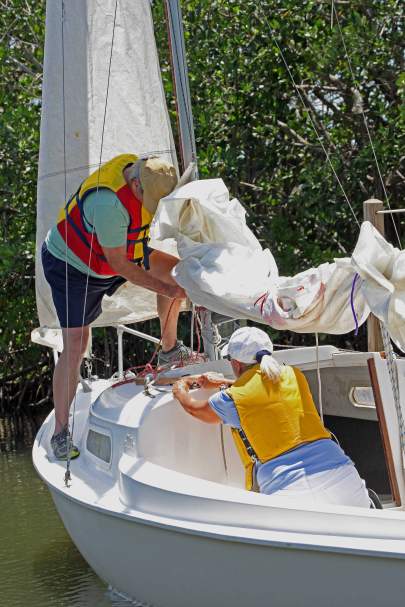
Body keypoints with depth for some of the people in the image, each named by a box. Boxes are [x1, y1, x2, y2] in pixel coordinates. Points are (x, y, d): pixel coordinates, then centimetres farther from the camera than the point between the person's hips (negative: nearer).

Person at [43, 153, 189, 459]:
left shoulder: (140, 168, -16)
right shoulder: (109, 203, -41)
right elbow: (119, 265, -30)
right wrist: (167, 289, -24)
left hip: (117, 252, 8)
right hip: (71, 266, -8)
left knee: (175, 268, -1)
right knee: (75, 345, -13)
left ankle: (170, 351, 15)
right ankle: (60, 434, -5)